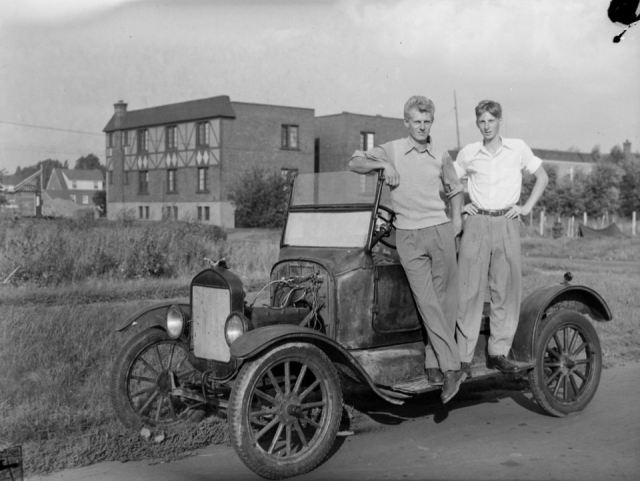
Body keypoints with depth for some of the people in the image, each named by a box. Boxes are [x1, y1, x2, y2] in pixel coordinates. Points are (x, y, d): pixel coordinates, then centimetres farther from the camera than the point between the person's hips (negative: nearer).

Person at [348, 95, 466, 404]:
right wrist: (382, 164, -11)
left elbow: (454, 190, 27)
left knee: (444, 302, 1)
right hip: (408, 236, -2)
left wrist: (457, 218, 13)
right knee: (427, 303, -10)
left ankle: (433, 365, 11)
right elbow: (354, 163, 4)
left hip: (440, 232, 3)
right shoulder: (392, 150, 7)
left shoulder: (441, 157, 13)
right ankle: (451, 368, -10)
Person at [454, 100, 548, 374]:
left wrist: (527, 207, 3)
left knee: (507, 290, 2)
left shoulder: (518, 148, 7)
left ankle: (498, 353, 12)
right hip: (476, 224, 0)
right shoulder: (468, 153, 7)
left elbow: (542, 177, 13)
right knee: (469, 290, -5)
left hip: (507, 223, 1)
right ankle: (464, 357, -1)